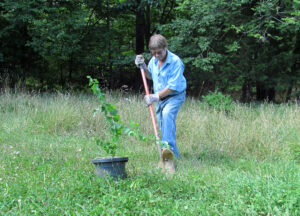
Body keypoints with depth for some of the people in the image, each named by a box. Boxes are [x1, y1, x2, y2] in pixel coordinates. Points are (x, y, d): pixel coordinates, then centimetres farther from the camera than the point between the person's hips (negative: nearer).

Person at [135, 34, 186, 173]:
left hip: (175, 96, -8)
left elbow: (173, 86, -25)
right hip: (160, 98, 8)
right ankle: (173, 156, 22)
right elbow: (150, 76, 22)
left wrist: (156, 96, -25)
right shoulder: (154, 60, 2)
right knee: (162, 123, 9)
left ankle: (169, 147, -48)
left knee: (167, 114, -34)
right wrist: (142, 66, 4)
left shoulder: (175, 62, -21)